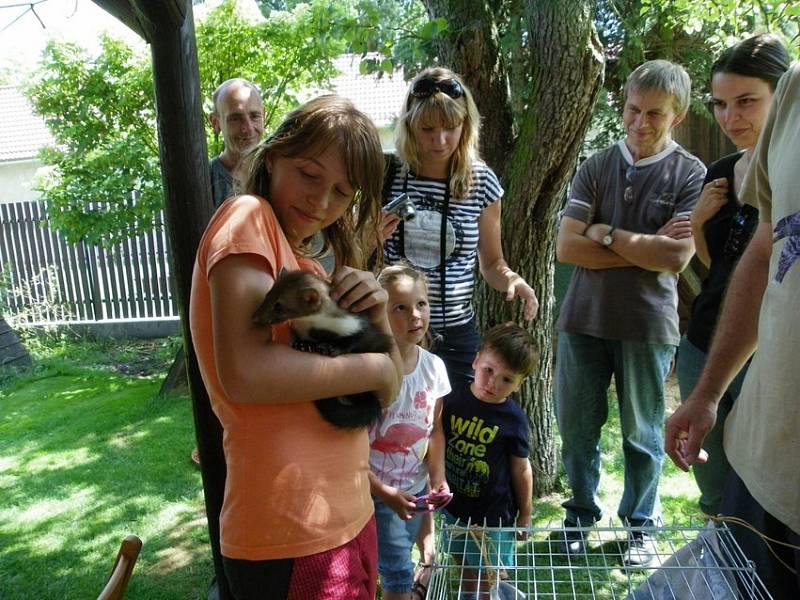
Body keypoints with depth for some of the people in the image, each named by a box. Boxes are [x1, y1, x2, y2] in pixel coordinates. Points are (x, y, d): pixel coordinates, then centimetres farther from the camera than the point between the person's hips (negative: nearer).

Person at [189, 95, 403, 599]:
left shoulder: (309, 268, 13)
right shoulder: (249, 218, -10)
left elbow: (386, 392, 11)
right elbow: (243, 375, -25)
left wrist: (377, 318, -7)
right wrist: (376, 369, -14)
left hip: (347, 517, 8)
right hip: (291, 540, -8)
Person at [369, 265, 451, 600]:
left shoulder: (434, 366, -6)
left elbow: (435, 428, 5)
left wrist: (437, 476, -7)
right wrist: (383, 492, -18)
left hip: (416, 489, 5)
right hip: (374, 493, -5)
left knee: (397, 565, 19)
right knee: (399, 573, 0)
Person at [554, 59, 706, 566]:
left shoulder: (691, 174, -2)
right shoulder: (597, 168, 5)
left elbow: (677, 258, -14)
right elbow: (566, 246, -6)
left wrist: (608, 233, -8)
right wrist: (647, 248, -10)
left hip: (648, 325, -2)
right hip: (584, 319, 2)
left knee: (643, 434, 11)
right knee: (577, 426, 11)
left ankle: (641, 525, 32)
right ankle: (582, 515, 32)